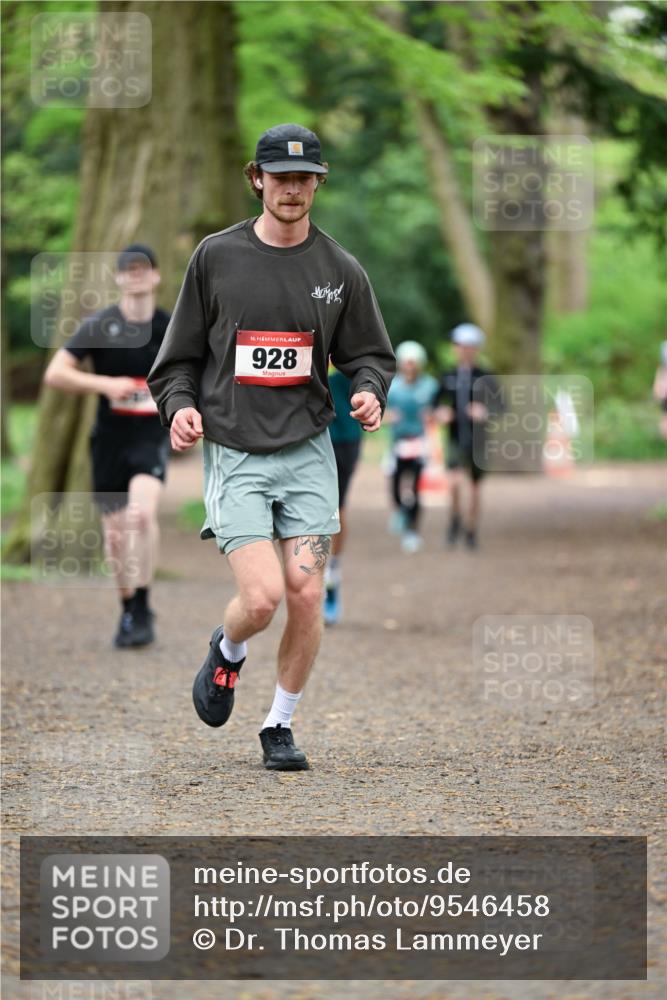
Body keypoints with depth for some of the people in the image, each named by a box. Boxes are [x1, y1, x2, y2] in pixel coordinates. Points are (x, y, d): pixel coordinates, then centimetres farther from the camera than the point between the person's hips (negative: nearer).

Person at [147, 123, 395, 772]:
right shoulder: (216, 257, 2)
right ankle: (227, 651, 20)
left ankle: (280, 726, 16)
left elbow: (369, 353, 15)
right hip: (234, 453, -2)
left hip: (308, 451, 2)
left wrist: (370, 391, -7)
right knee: (262, 596, -16)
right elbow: (181, 355, 8)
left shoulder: (340, 270, 6)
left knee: (306, 596, -4)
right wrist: (180, 403, -10)